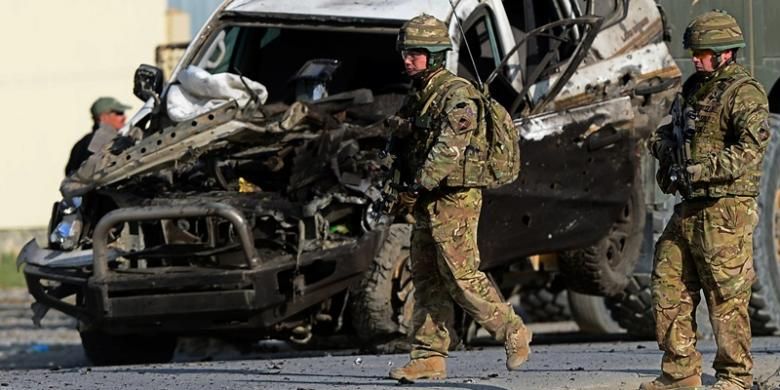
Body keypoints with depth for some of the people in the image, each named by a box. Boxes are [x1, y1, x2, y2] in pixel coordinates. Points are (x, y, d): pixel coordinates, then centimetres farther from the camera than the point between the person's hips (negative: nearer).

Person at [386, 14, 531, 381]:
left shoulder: (457, 94, -13)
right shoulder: (417, 96, 16)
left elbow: (448, 149, -22)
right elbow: (403, 147, 23)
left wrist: (417, 187, -22)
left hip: (453, 200, -9)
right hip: (427, 205, 9)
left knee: (462, 277, -10)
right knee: (427, 281, 7)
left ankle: (513, 332, 3)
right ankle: (429, 358, 8)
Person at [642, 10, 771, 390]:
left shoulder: (744, 93, -10)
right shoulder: (696, 89, 17)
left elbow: (752, 148, -24)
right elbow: (662, 134, 27)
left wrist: (701, 170, -27)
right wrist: (666, 146, 3)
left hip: (726, 211, -9)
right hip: (690, 208, 9)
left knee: (727, 295, -5)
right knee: (669, 286, 9)